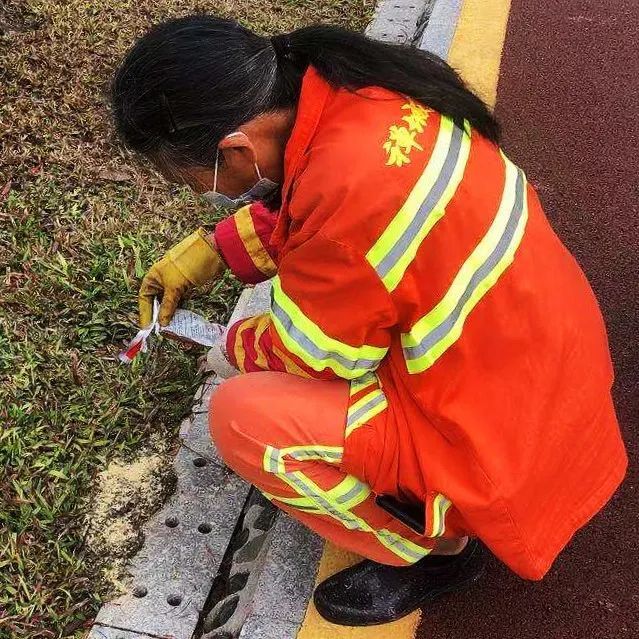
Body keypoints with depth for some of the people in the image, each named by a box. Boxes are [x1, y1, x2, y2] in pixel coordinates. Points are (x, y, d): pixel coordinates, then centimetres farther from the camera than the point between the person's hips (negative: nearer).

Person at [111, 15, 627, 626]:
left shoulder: (349, 193, -32)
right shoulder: (353, 91, -8)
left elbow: (304, 356, -14)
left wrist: (235, 342, 5)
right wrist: (210, 248, 8)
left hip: (504, 435, -9)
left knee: (240, 416, -17)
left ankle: (438, 545, 5)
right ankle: (416, 473, 16)